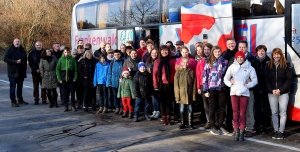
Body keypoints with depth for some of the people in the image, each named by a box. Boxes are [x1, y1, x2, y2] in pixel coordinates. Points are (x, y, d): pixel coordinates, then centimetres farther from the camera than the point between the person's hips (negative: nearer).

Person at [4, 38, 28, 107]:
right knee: (12, 87, -5)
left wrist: (25, 69, 9)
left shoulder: (22, 50, 12)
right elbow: (6, 59, -12)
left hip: (21, 72, 5)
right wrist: (15, 61, -21)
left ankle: (20, 100, 26)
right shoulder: (9, 50, -3)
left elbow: (25, 60, 17)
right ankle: (13, 102, -2)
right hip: (13, 72, -5)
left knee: (20, 86, 15)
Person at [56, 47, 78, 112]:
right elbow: (57, 69, 4)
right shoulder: (61, 59, 2)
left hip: (71, 79, -1)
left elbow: (75, 69, -1)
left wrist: (75, 77, -9)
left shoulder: (72, 59, -1)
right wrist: (59, 78, -2)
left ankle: (73, 106, 10)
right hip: (64, 79, 1)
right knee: (65, 93, 7)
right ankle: (66, 106, 14)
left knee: (72, 92, 2)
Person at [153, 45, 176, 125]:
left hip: (170, 84, -1)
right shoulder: (157, 61, 2)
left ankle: (168, 118, 14)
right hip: (161, 84, 1)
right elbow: (154, 74, 2)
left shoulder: (173, 61, -1)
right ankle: (164, 118, 13)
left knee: (169, 101, 6)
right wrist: (155, 85, -3)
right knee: (162, 101, 7)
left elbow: (175, 73, -2)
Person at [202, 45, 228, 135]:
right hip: (212, 88, -2)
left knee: (222, 107, 7)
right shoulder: (208, 63, 0)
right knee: (212, 108, 5)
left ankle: (220, 125, 21)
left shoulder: (224, 61, 8)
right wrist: (205, 90, -6)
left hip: (221, 88, 2)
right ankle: (213, 127, 13)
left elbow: (222, 71, -4)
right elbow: (204, 76, -3)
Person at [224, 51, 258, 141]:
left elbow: (255, 80, 6)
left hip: (244, 93, -1)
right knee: (235, 113, 2)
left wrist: (248, 85, -7)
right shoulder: (232, 67, 8)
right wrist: (230, 84, -5)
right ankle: (236, 131, 6)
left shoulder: (249, 68, 5)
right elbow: (226, 78, 10)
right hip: (234, 92, 1)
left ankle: (242, 132, 6)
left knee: (243, 113, 0)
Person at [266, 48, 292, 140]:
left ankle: (281, 132, 2)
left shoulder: (286, 65, 1)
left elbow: (289, 79, -4)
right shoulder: (268, 65, 7)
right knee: (274, 113, 5)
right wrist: (272, 90, -9)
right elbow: (266, 80, 5)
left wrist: (280, 90, -12)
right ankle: (276, 131, 11)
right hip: (271, 93, 2)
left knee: (283, 113, -2)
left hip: (283, 93, -2)